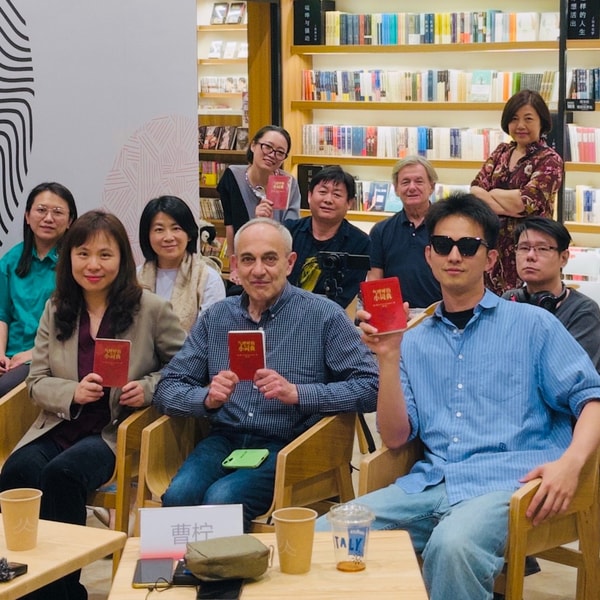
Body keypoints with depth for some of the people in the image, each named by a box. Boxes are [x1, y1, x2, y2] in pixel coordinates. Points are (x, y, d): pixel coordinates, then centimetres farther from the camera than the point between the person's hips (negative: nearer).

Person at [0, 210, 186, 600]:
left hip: (118, 432, -3)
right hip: (60, 426, 4)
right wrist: (73, 392, -13)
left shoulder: (151, 309, -1)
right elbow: (37, 382, 8)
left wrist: (150, 388, -13)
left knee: (62, 474, -32)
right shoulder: (56, 310, 10)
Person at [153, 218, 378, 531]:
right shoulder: (215, 317, 11)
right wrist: (207, 398, -12)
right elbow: (167, 389, 10)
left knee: (221, 499, -30)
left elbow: (370, 387, -9)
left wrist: (297, 393, -19)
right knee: (178, 496, -27)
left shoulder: (323, 316, -1)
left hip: (286, 446, -3)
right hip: (225, 439, 3)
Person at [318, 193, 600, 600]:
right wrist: (389, 358, -1)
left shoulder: (533, 325, 9)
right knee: (326, 534, -18)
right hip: (431, 484, 4)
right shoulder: (414, 342, 19)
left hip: (505, 481, -4)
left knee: (452, 544, -37)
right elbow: (395, 438, 11)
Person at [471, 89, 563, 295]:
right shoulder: (501, 152, 12)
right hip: (493, 244, 5)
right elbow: (474, 190, 2)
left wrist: (492, 193, -2)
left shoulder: (549, 160, -5)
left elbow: (525, 201, -15)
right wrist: (509, 205, -14)